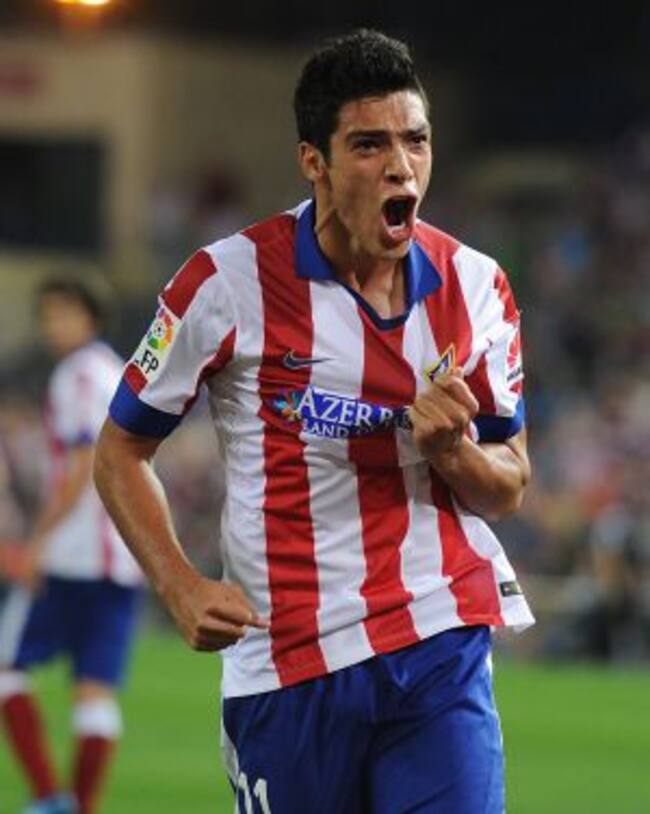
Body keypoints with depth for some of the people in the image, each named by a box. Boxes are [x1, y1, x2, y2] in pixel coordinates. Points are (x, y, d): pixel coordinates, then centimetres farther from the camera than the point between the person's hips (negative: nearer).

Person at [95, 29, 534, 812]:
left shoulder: (474, 286, 4)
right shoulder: (230, 282, -5)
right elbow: (120, 452, 4)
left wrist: (453, 451, -10)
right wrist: (182, 588, -9)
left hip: (441, 651, 2)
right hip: (287, 663, -2)